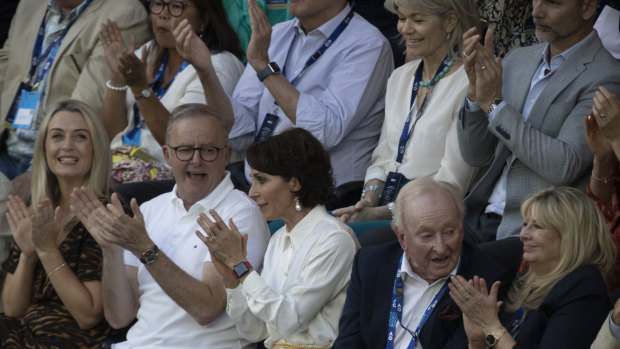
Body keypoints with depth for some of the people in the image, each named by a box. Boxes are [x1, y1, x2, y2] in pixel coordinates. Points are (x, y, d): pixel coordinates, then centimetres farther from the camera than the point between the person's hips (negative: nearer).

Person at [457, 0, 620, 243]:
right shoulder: (517, 59, 16)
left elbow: (563, 168, -19)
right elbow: (475, 156, 14)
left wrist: (494, 103, -17)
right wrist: (476, 90, -4)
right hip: (481, 219, 6)